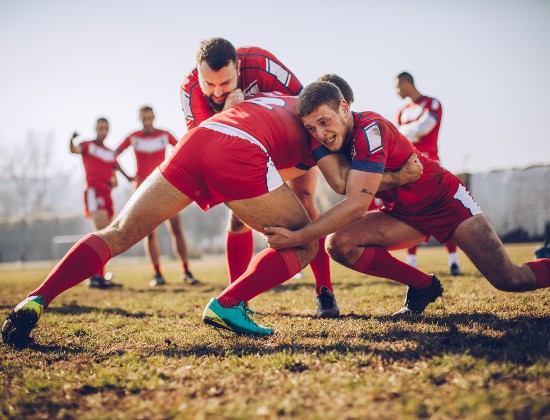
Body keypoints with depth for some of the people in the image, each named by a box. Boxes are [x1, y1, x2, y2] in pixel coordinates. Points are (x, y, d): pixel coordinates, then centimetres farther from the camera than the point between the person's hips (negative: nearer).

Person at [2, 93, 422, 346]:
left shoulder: (271, 97, 41)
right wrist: (396, 178, 34)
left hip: (196, 140, 6)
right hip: (239, 155, -5)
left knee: (117, 234, 10)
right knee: (304, 245, 11)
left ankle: (36, 301, -4)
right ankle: (228, 305, -8)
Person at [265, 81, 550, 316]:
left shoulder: (368, 130, -32)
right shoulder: (327, 134, -11)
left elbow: (357, 204, -36)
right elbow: (340, 184, -28)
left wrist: (296, 238, -39)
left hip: (446, 200, -7)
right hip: (404, 213, 7)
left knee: (512, 281, -11)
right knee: (339, 244, -15)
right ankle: (423, 286, 3)